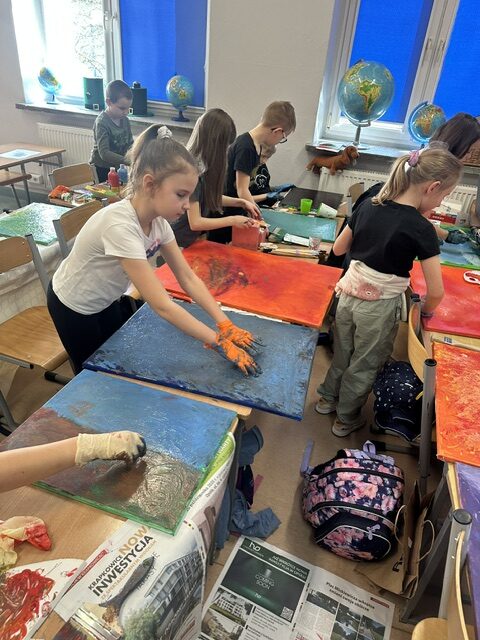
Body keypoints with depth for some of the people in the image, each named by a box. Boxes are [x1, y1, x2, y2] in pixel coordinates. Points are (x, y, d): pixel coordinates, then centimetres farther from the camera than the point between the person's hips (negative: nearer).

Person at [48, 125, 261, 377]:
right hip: (73, 308, -6)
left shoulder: (157, 218, -15)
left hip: (106, 300, 6)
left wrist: (225, 325, -22)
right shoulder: (121, 225, -39)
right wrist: (219, 342, -37)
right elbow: (162, 306, -39)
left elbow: (188, 278, -13)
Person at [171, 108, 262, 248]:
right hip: (181, 243, -8)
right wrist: (233, 220, -15)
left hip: (195, 237, 8)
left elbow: (211, 197, 18)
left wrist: (241, 202, 8)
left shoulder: (202, 164, 3)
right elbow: (195, 223, -22)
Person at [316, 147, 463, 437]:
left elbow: (338, 249, 7)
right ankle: (347, 419, 35)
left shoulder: (368, 206, -4)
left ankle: (328, 398, 46)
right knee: (365, 365, 16)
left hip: (349, 295, 5)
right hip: (380, 308, -5)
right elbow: (436, 292, -16)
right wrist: (425, 310, 4)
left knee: (343, 352, 26)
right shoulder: (422, 229, -19)